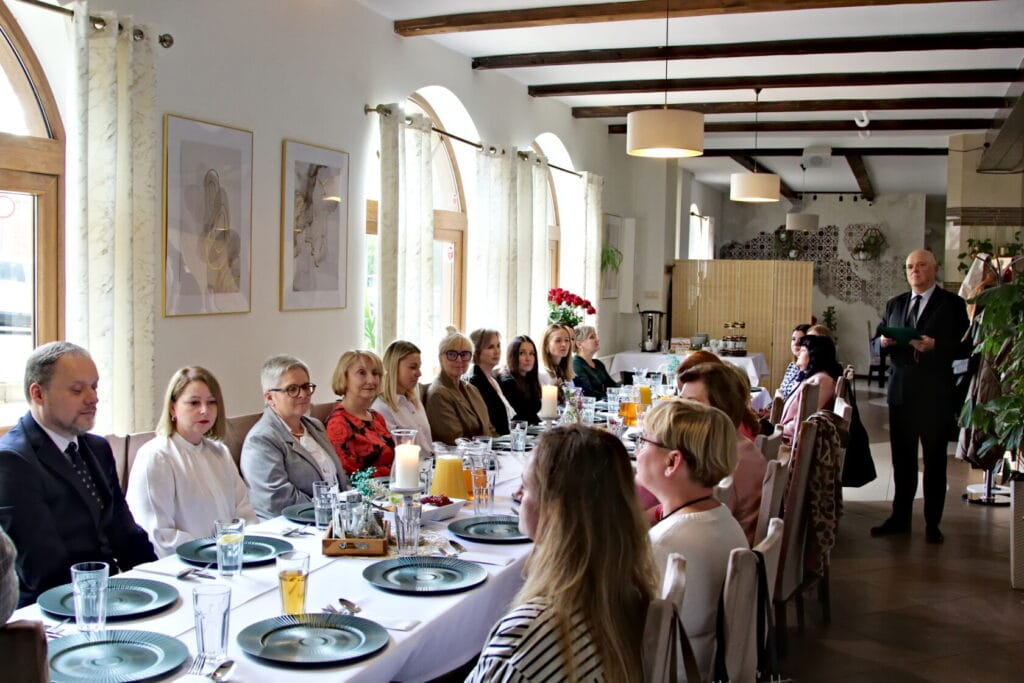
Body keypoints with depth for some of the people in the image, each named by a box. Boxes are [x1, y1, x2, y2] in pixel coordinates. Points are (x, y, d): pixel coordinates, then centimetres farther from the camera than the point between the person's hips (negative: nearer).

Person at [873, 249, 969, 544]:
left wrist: (934, 345, -26)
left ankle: (932, 524, 14)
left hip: (935, 394, -4)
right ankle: (900, 518, 18)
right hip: (901, 392, 4)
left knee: (934, 461, 5)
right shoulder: (895, 304, 13)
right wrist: (884, 342, -9)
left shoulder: (952, 304, -2)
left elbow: (961, 347, -10)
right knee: (902, 459, 8)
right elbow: (880, 344, 13)